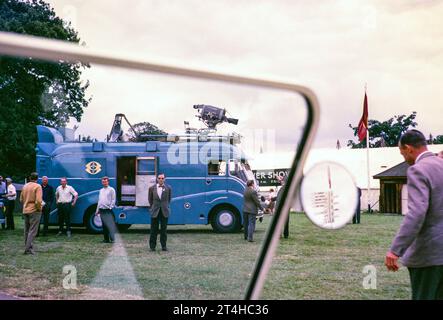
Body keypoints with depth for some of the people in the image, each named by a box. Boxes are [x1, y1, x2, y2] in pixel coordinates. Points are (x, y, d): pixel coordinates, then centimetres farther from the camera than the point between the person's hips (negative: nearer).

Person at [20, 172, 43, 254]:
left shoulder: (25, 186, 8)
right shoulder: (37, 186, -12)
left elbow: (21, 199, 14)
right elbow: (38, 200, -21)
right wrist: (39, 208, -6)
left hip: (25, 211, 7)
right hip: (34, 211, -7)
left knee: (27, 230, 16)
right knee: (32, 231, -4)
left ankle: (28, 246, 23)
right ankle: (28, 249, -9)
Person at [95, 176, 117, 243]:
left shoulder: (111, 190, 0)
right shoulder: (101, 190, 19)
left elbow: (113, 200, -5)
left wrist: (110, 207, -14)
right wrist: (97, 210, 19)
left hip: (108, 210, -6)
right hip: (102, 210, 7)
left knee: (110, 225, -11)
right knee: (104, 225, 9)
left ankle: (112, 239, -11)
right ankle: (106, 239, 14)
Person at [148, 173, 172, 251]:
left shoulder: (168, 188, 0)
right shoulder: (152, 188, 0)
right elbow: (150, 199, 13)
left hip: (164, 212, 0)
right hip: (155, 212, 0)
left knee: (163, 230, 5)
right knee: (154, 230, 3)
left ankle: (164, 246, 12)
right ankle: (152, 246, 11)